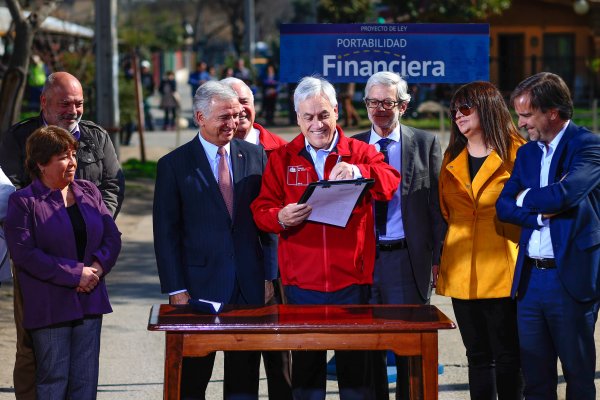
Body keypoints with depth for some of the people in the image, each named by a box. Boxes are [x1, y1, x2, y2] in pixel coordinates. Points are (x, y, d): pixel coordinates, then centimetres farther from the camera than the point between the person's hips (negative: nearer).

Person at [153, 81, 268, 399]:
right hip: (199, 286, -2)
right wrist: (176, 290, -8)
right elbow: (166, 233, -2)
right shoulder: (174, 165, -1)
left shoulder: (255, 156, 7)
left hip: (250, 285, 3)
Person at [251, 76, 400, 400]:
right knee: (306, 367, 6)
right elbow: (261, 210, 4)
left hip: (352, 280, -1)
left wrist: (357, 171, -29)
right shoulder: (281, 159, 9)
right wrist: (280, 217, -18)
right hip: (301, 283, 1)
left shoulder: (360, 153, 6)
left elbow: (390, 183, -11)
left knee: (356, 367, 4)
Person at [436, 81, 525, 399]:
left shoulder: (516, 153, -3)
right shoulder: (452, 158, 14)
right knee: (478, 357, 10)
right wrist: (439, 260, 10)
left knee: (507, 357, 0)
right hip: (461, 274, 5)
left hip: (502, 273, -5)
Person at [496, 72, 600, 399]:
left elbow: (563, 194, -22)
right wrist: (541, 212, -11)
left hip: (571, 277, -6)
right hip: (530, 278, 6)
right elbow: (504, 207, 6)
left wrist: (526, 197, -4)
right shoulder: (527, 153, 14)